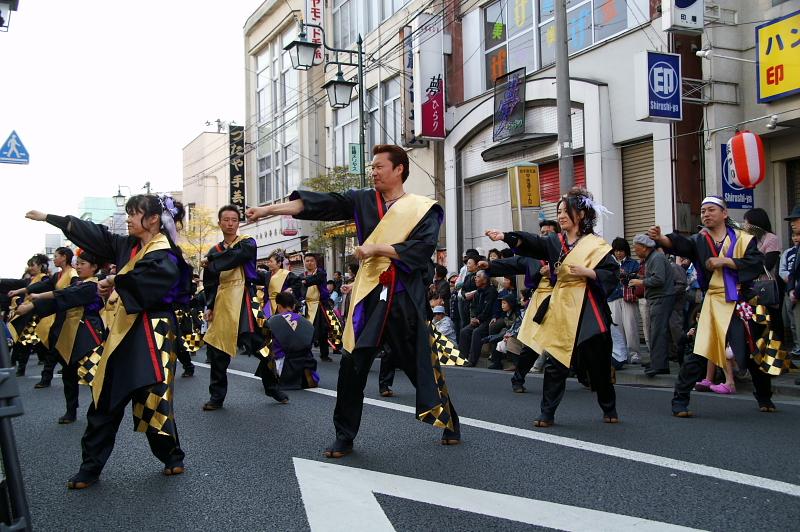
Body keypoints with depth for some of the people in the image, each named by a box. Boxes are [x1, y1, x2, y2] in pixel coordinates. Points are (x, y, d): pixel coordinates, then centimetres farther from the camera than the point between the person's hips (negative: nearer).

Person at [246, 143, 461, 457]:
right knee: (352, 366, -1)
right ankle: (344, 437, 14)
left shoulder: (423, 209, 1)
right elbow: (321, 204, -3)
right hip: (370, 295, 2)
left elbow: (422, 248, -12)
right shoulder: (363, 201, 7)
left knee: (422, 363, 6)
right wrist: (270, 209, -11)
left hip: (406, 298, -2)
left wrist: (377, 247, -15)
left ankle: (450, 423, 29)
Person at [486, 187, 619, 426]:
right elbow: (530, 242, -7)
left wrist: (587, 273, -19)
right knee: (554, 363, -1)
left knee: (598, 364, 7)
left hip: (587, 312, -3)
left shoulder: (596, 245, -2)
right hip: (560, 309, 3)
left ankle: (609, 409, 28)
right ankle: (547, 413, 6)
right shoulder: (555, 242, 8)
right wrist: (504, 236, -21)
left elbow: (612, 274, -7)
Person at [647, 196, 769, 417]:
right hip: (713, 303, -1)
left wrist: (725, 261, -16)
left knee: (752, 353, 12)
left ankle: (764, 398, 34)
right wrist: (660, 238, -40)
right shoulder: (699, 240, 2)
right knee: (698, 354, -11)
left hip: (740, 303, 1)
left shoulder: (742, 239, 2)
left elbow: (757, 262, -9)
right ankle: (680, 401, -3)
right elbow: (678, 243, -19)